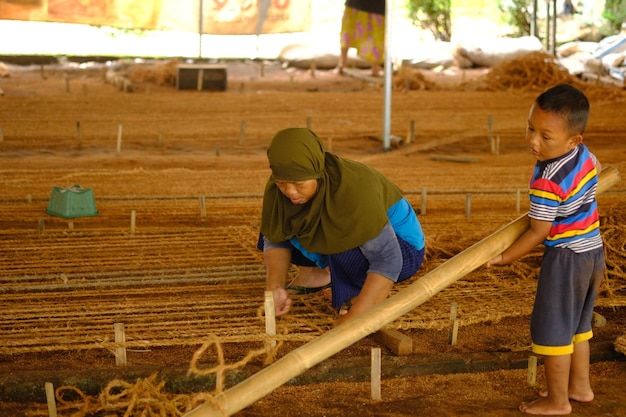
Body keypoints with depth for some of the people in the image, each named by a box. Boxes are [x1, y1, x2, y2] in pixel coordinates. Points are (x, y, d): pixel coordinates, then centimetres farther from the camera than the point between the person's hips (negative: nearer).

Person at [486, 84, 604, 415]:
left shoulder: (547, 182, -28)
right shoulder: (584, 154, -3)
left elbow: (538, 232, -21)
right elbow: (597, 169, 21)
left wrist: (505, 257, -11)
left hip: (565, 258, -9)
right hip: (593, 252, 9)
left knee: (552, 329, 4)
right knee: (577, 324, 23)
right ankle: (580, 386, 35)